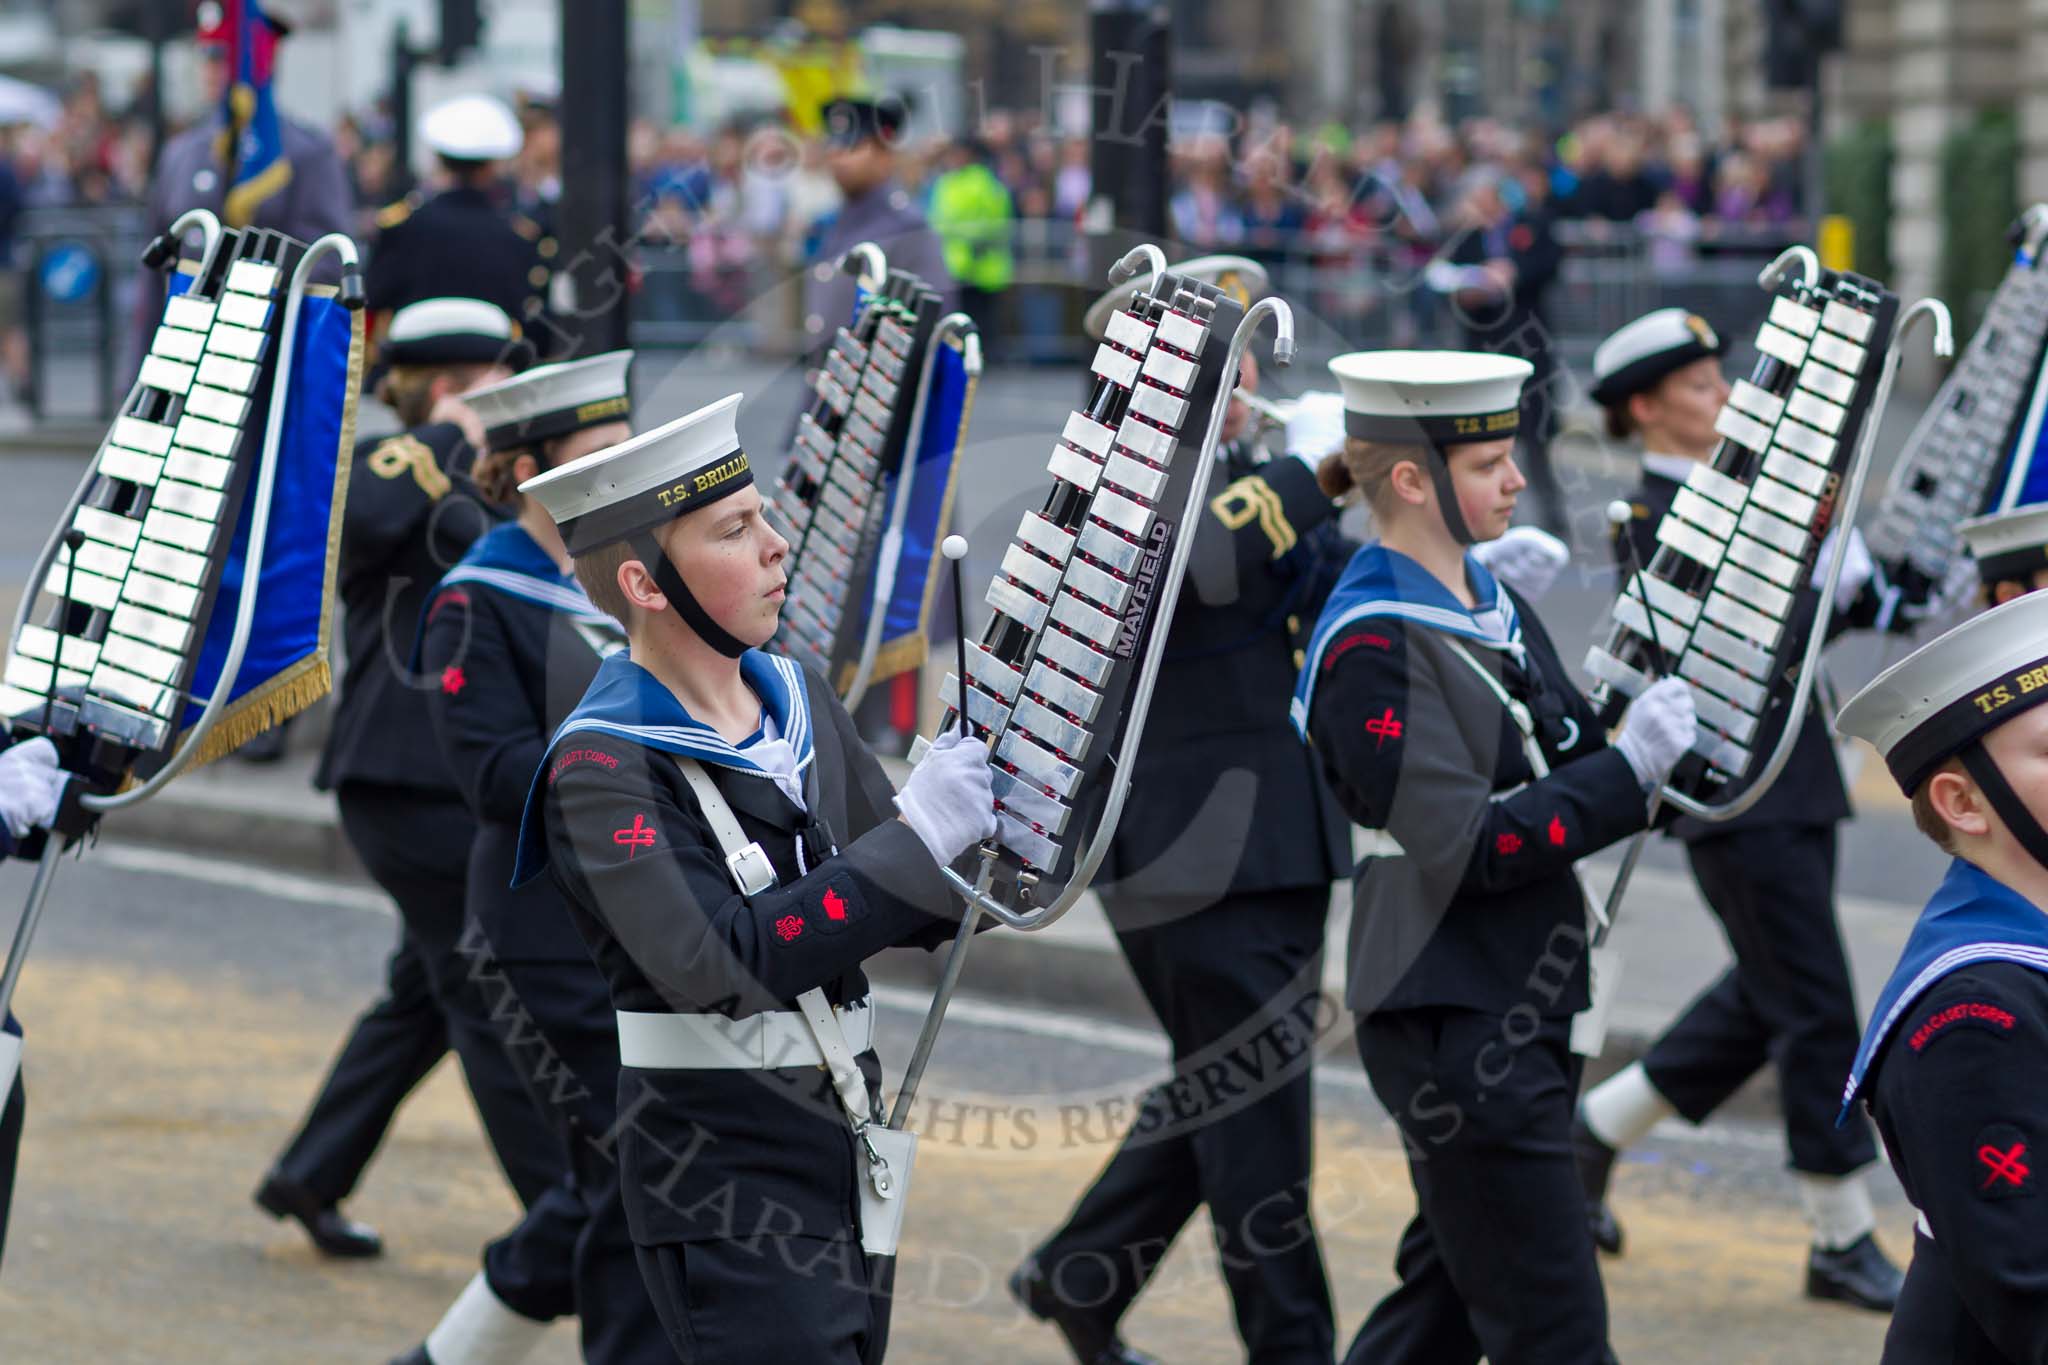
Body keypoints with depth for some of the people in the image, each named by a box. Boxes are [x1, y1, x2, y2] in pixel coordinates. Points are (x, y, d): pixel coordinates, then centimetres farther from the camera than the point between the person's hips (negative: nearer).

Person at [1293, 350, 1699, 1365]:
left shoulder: (1490, 605, 12)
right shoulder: (1371, 647, -17)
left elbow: (1558, 774, 14)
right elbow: (1469, 847, -21)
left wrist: (1662, 733, -3)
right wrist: (1630, 767, -20)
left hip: (1526, 1005, 9)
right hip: (1453, 1024, -9)